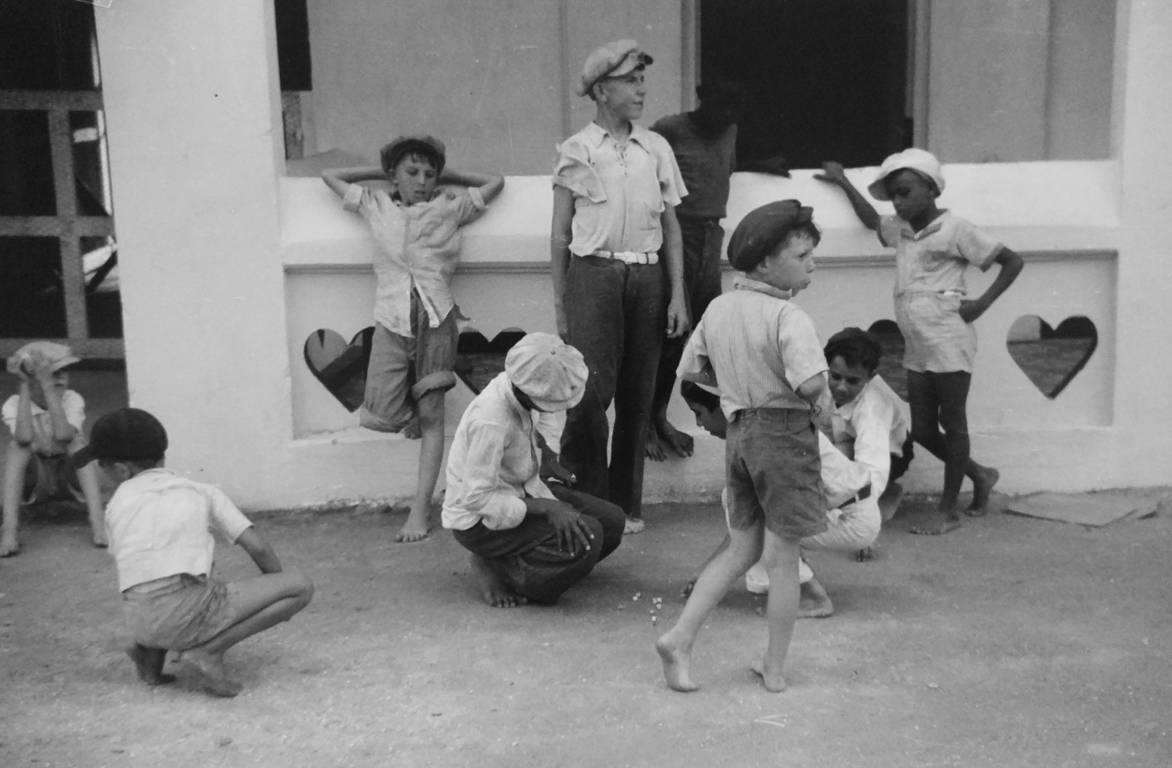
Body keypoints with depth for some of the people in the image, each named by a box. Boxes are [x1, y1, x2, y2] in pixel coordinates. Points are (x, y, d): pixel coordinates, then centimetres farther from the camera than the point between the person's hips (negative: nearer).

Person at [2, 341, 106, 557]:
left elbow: (63, 436, -37)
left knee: (77, 443, -30)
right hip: (34, 479, 1)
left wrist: (49, 389, -36)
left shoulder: (73, 400, -16)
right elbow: (24, 438, -36)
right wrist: (25, 390, -30)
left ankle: (97, 521, -39)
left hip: (69, 474, 0)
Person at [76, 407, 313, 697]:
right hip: (188, 614, -5)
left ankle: (151, 650, 17)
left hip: (140, 623, 5)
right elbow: (258, 548, 7)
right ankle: (208, 651, -6)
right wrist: (280, 598, 23)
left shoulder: (117, 504, 18)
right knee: (301, 585, 4)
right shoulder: (202, 492, 13)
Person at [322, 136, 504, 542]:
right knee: (384, 417, -11)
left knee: (430, 416, -3)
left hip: (436, 319, -1)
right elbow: (330, 176, 24)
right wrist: (380, 171, 22)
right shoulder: (376, 206, 14)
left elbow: (495, 182, 19)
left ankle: (421, 509, 1)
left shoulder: (449, 207, 11)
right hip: (392, 321, 1)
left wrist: (446, 175, 20)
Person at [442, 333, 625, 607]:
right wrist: (546, 507, -30)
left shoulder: (521, 385, -10)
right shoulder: (490, 421, -34)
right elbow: (476, 498, -29)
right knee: (585, 539, -26)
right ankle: (495, 569, -8)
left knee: (611, 520, -2)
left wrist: (546, 460, 4)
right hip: (478, 519, -9)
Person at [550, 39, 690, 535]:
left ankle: (626, 503, 16)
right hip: (593, 273, -3)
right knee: (591, 391, -10)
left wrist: (678, 294, 5)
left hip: (647, 276, 3)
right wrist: (559, 305, 2)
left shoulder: (656, 149, 11)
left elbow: (671, 227, 12)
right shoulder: (576, 151, 4)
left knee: (637, 397, 5)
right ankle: (586, 499, 5)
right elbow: (560, 234, 5)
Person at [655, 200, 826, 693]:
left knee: (741, 548, 17)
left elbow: (688, 370, 12)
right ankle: (774, 668, 17)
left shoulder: (718, 308, 5)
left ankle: (679, 638, 9)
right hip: (785, 433, -7)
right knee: (782, 558, 6)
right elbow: (812, 382, -31)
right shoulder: (788, 317, -18)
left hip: (739, 431, 7)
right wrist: (812, 399, -8)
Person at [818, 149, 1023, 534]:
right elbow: (871, 219, 35)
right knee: (922, 430, 10)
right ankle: (979, 476, 32)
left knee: (952, 424, 3)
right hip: (916, 349, 7)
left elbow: (1012, 261, -4)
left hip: (949, 344, -7)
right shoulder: (900, 230, 13)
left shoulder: (954, 230, -7)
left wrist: (981, 302, -10)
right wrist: (843, 182, 33)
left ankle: (948, 509, 12)